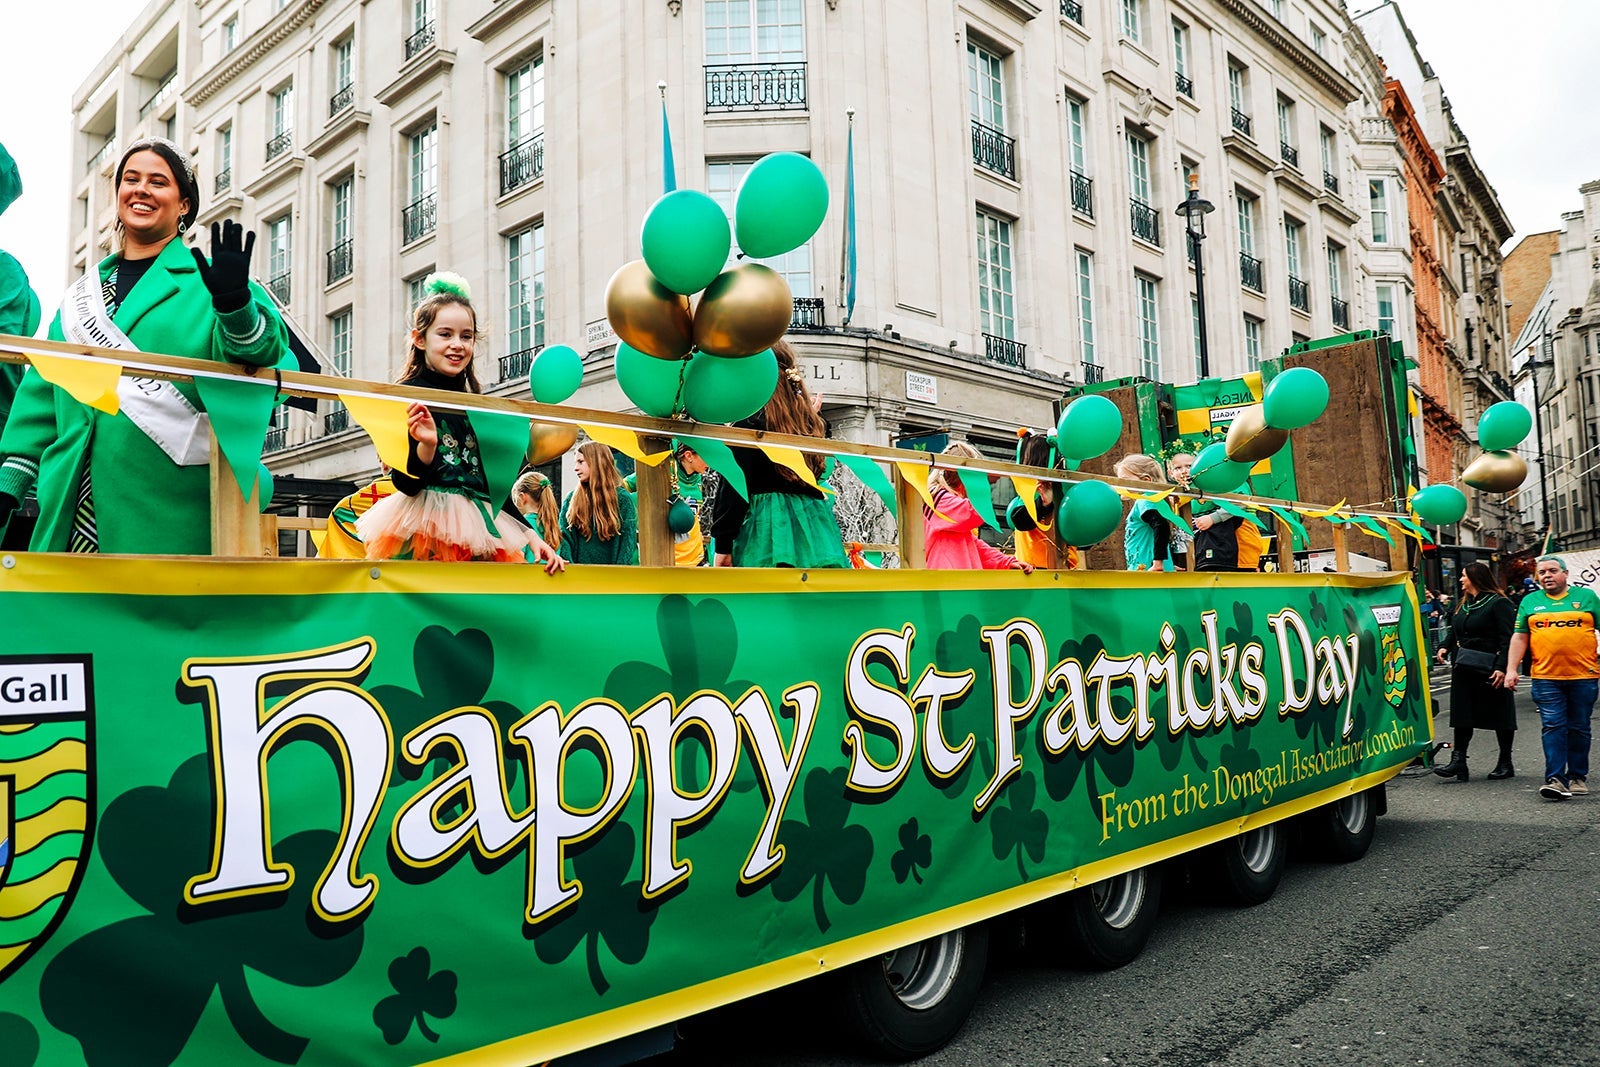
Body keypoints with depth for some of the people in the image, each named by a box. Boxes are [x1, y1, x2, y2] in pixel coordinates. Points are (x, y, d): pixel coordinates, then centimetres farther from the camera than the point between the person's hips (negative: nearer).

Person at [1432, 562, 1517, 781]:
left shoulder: (1498, 603, -10)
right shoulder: (1463, 605, 15)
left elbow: (1508, 639, -16)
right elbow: (1454, 630, 20)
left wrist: (1502, 667, -24)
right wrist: (1445, 647, 0)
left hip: (1490, 670, -7)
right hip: (1464, 669, 7)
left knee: (1500, 716, 6)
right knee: (1462, 716, 3)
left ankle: (1505, 763, 17)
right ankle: (1458, 762, 3)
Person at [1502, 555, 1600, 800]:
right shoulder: (1530, 602, 10)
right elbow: (1519, 637, 10)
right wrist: (1511, 669, 2)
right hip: (1546, 677, 0)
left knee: (1579, 728, 7)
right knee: (1553, 727, -6)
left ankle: (1578, 776, 19)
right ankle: (1556, 779, -9)